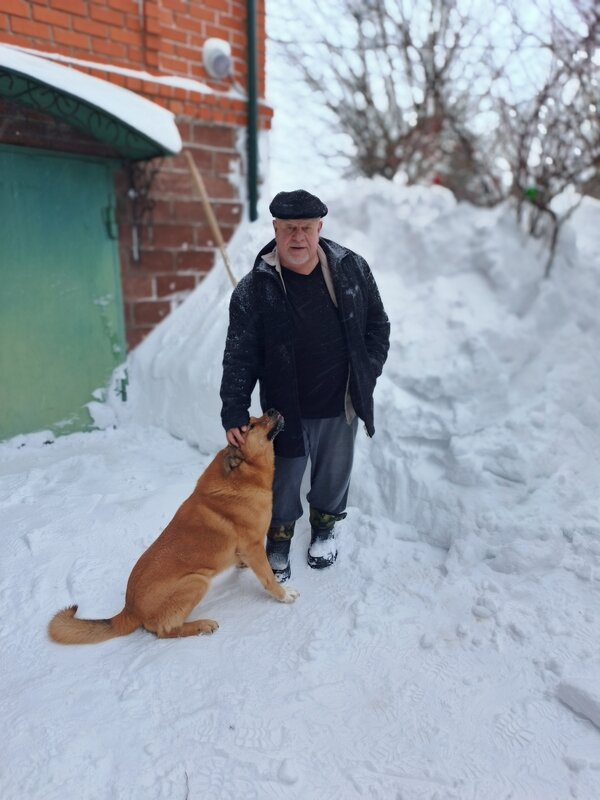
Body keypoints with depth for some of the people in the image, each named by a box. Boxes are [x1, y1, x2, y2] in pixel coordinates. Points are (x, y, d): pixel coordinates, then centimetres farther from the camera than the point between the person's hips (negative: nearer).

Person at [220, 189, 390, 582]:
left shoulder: (351, 268, -5)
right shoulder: (254, 289, -12)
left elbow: (378, 325, 6)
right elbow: (240, 357, -10)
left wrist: (367, 373, -1)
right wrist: (235, 413, -14)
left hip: (342, 406, 3)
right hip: (287, 410, -2)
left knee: (334, 474, 21)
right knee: (283, 480, 13)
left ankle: (325, 528, 50)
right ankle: (279, 540, 41)